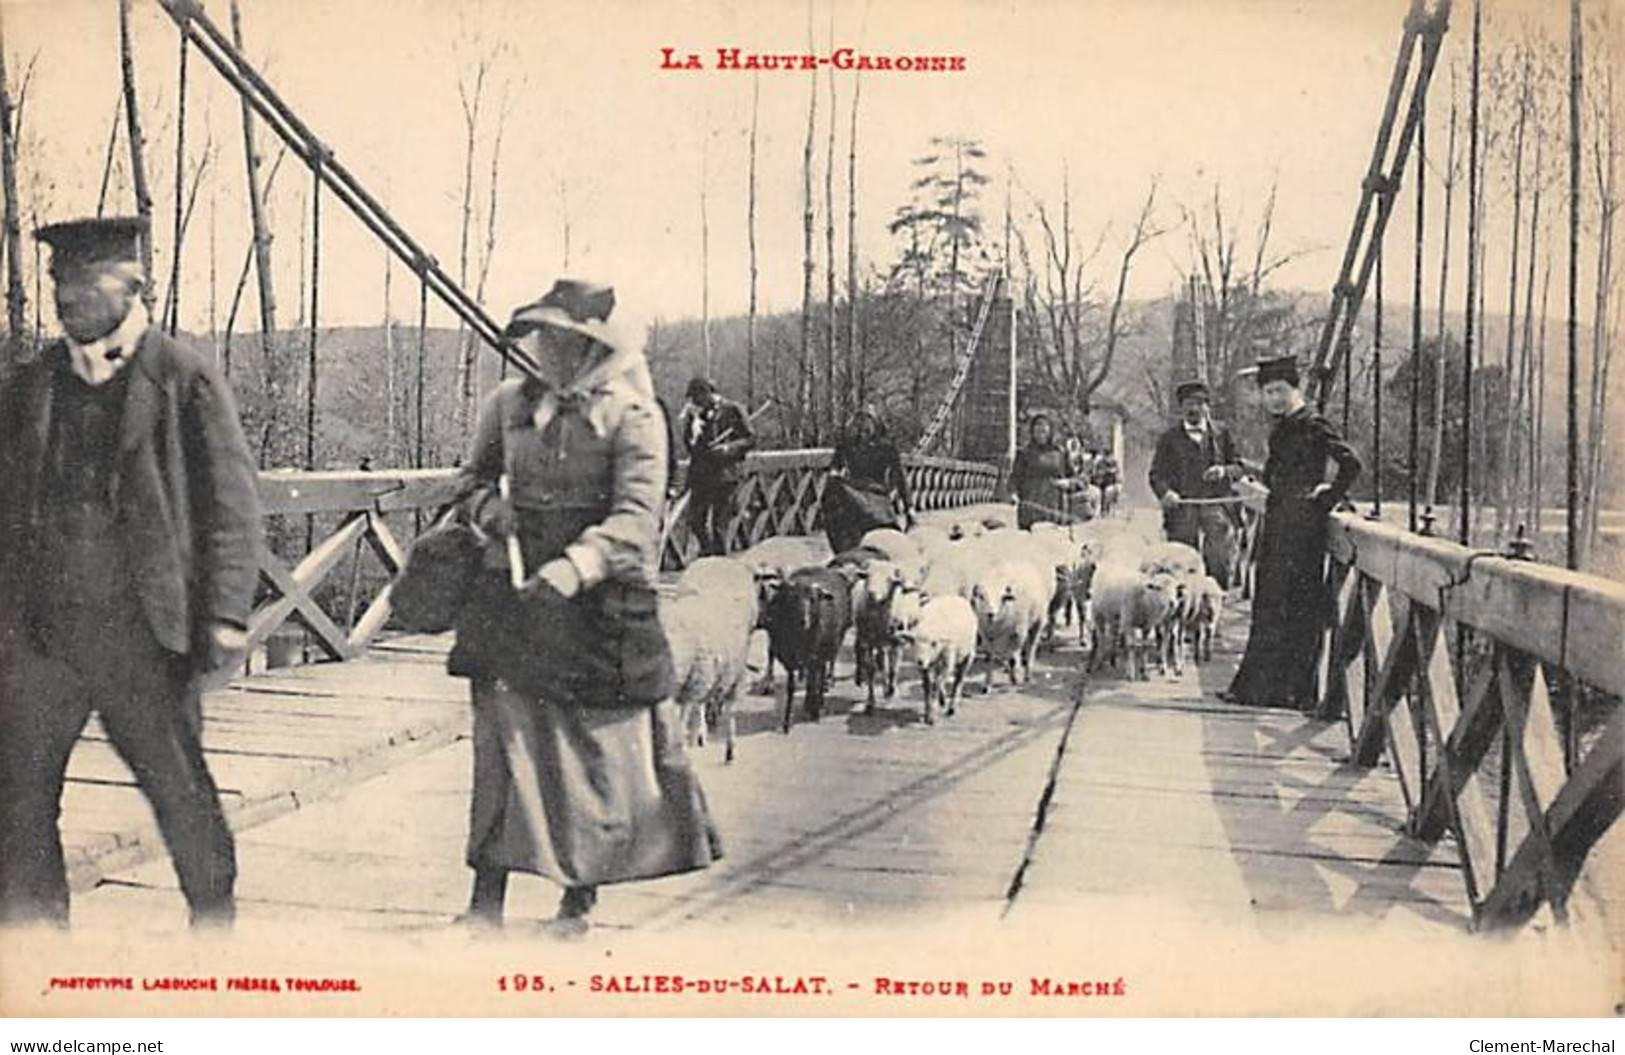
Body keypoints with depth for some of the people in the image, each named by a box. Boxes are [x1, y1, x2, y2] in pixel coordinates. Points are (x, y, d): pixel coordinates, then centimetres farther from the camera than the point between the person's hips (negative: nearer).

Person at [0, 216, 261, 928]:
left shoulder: (186, 382, -1)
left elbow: (231, 505, -4)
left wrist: (226, 615, -10)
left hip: (142, 632, -4)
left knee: (180, 790, 5)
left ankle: (215, 919, 24)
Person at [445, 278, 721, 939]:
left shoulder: (631, 414, -8)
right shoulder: (508, 404, 6)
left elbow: (637, 517, -17)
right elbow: (473, 477, 21)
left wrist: (569, 569, -29)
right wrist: (490, 510, -1)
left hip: (600, 604, -3)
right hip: (513, 593, 3)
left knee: (596, 747, 5)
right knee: (502, 740, 2)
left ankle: (579, 900, 22)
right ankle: (487, 899, 10)